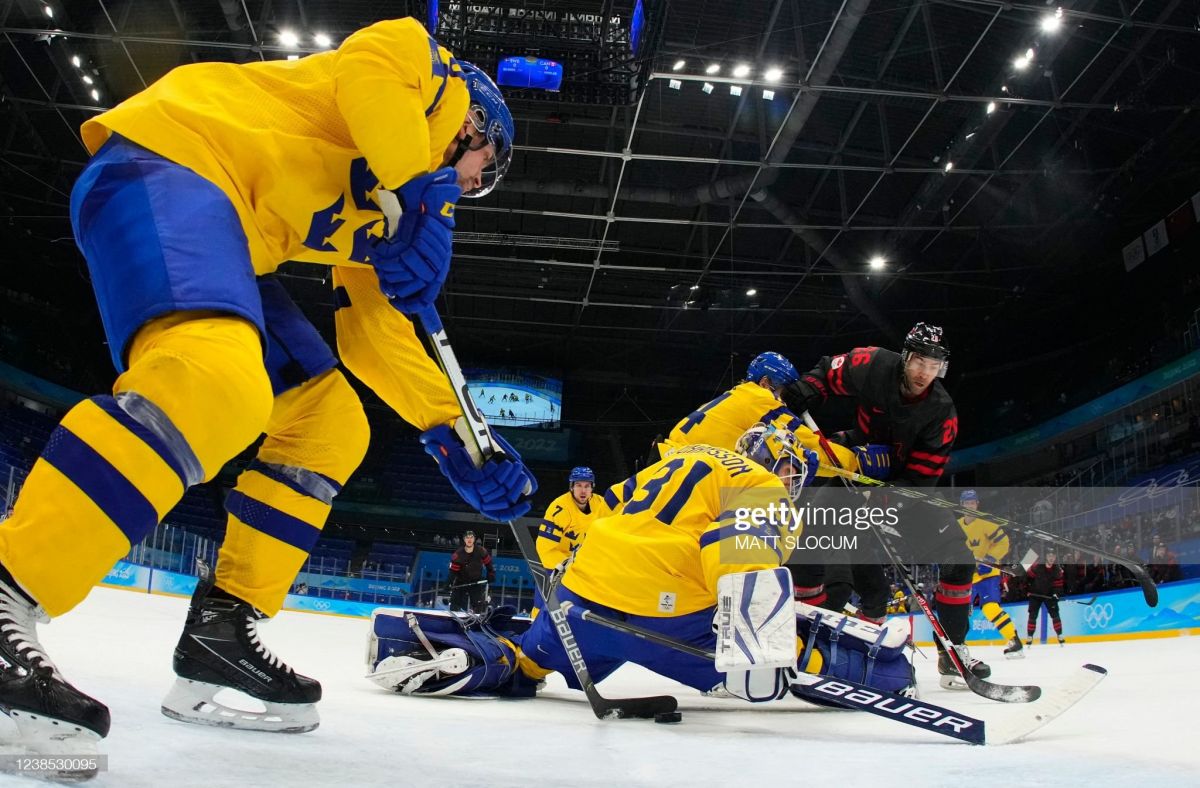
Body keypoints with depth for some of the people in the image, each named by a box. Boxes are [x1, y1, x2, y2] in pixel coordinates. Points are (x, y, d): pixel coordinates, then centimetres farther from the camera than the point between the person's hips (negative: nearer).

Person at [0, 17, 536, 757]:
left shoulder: (399, 208, 25)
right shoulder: (433, 75, 10)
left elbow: (376, 331, 18)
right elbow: (371, 66, -14)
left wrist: (458, 439, 13)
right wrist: (413, 191, -14)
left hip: (228, 235, 9)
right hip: (165, 158, -9)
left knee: (330, 421, 6)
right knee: (217, 381, -35)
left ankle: (223, 624, 6)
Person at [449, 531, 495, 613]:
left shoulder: (481, 551, -14)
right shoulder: (458, 554, -17)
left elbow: (488, 562, 3)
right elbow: (453, 570, -14)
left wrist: (491, 575, 1)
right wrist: (450, 583, -23)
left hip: (477, 582, 0)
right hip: (461, 583, 0)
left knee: (479, 604, -10)